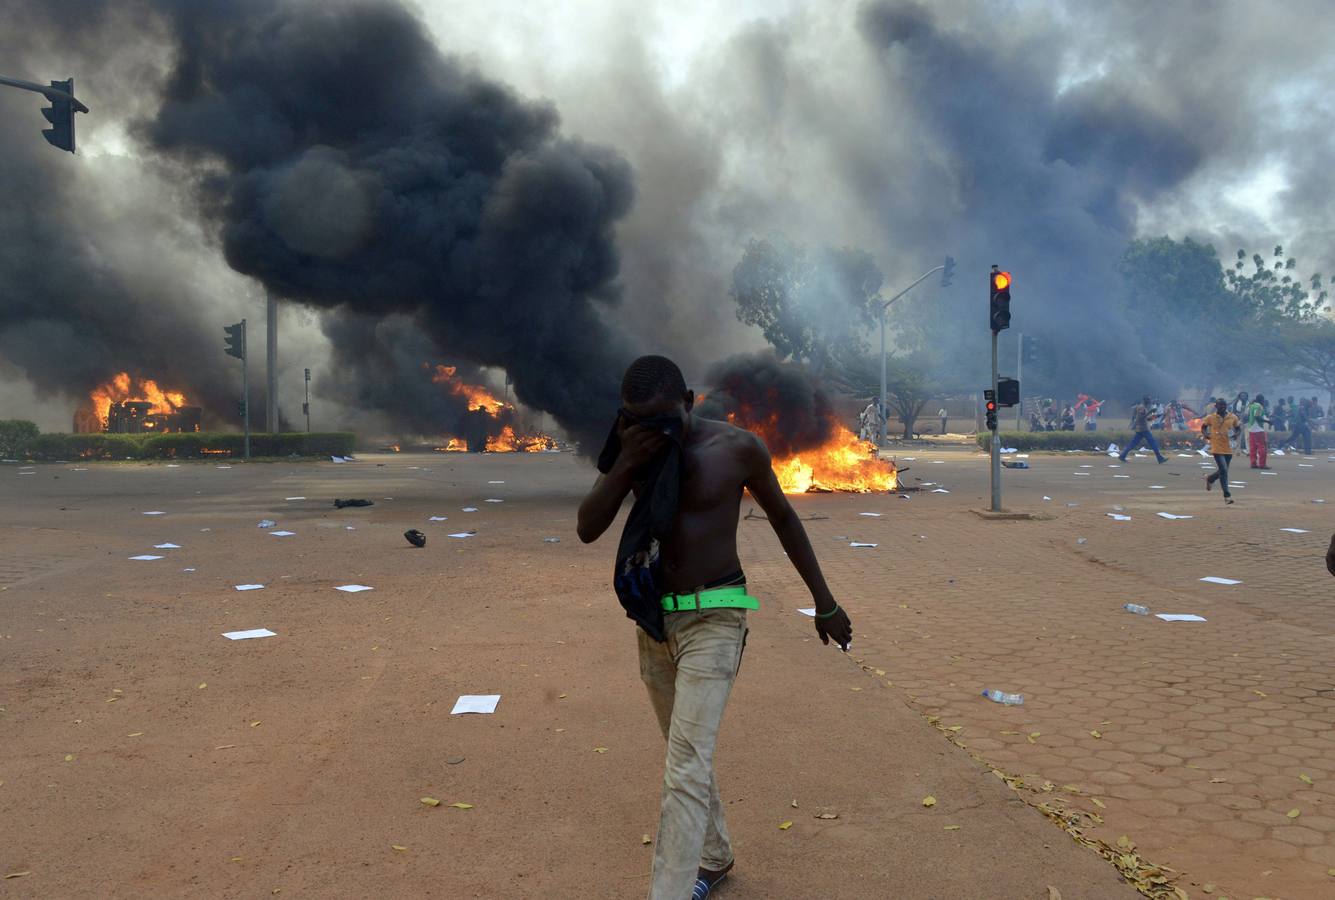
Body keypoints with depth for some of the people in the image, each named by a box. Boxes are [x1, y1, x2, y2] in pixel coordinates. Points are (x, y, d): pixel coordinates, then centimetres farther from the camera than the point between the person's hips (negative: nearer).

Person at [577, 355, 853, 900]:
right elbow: (587, 529, -6)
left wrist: (825, 603, 7)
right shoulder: (633, 449, -1)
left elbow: (783, 517, 3)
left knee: (686, 768, -12)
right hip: (653, 621, 5)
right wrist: (625, 463, -21)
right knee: (687, 755, 20)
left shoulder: (737, 448, -11)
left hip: (713, 619, -5)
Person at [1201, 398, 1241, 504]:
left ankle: (1210, 479, 47)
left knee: (1223, 470, 15)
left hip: (1229, 448, 4)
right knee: (1223, 471, -11)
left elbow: (1238, 428, 15)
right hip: (1217, 448, -4)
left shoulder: (1233, 417, 3)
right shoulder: (1210, 417, -3)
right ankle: (1227, 495, -5)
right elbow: (1203, 427, 10)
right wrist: (1206, 434, -9)